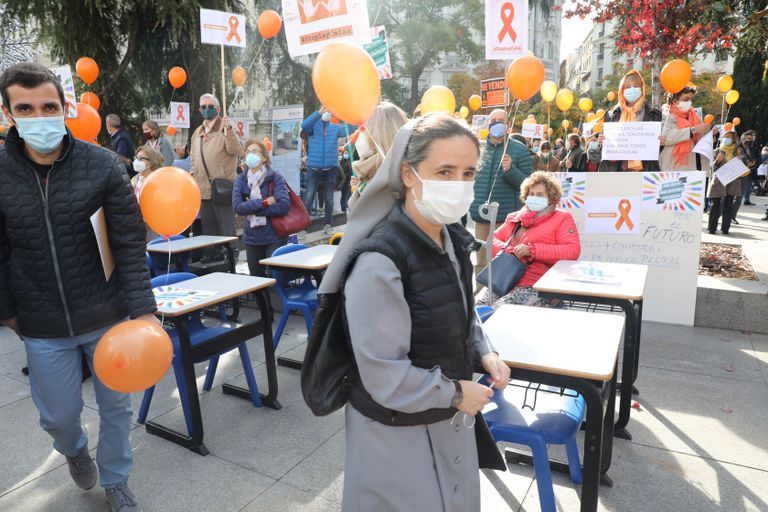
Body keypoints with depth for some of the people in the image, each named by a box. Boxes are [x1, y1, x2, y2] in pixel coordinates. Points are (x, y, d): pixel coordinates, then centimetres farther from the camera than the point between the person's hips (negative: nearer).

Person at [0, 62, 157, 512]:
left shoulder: (104, 165, -11)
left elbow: (130, 245, -10)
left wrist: (144, 310, -16)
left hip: (108, 317, -1)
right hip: (43, 328, 1)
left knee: (116, 406, 14)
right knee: (59, 416, 15)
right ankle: (75, 450, 52)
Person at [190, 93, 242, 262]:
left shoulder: (225, 128, -3)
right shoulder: (197, 133, 17)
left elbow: (236, 150, -18)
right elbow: (193, 158, 25)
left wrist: (229, 130, -29)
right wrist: (195, 176, 13)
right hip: (203, 187, 7)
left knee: (226, 224, -3)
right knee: (208, 224, 14)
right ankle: (213, 252, 26)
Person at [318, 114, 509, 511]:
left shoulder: (453, 240, -3)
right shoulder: (380, 262, -30)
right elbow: (385, 379, -27)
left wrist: (484, 353, -3)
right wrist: (455, 393, -15)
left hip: (450, 418, 8)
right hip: (398, 431, -7)